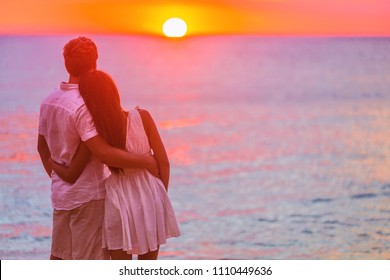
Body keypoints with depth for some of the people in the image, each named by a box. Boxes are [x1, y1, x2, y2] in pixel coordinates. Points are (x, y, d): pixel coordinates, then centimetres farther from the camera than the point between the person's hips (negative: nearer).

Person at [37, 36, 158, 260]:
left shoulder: (49, 101, 4)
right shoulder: (83, 106, -23)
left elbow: (42, 147, 15)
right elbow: (104, 154, -30)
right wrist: (146, 162, -22)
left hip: (61, 192, 8)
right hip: (88, 194, -8)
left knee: (59, 255, 17)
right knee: (89, 261, 0)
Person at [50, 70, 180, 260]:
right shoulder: (142, 117, -11)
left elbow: (70, 174, -1)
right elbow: (163, 162, -6)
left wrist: (51, 162, 20)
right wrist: (162, 196, 9)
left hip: (120, 201, -2)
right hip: (151, 197, 2)